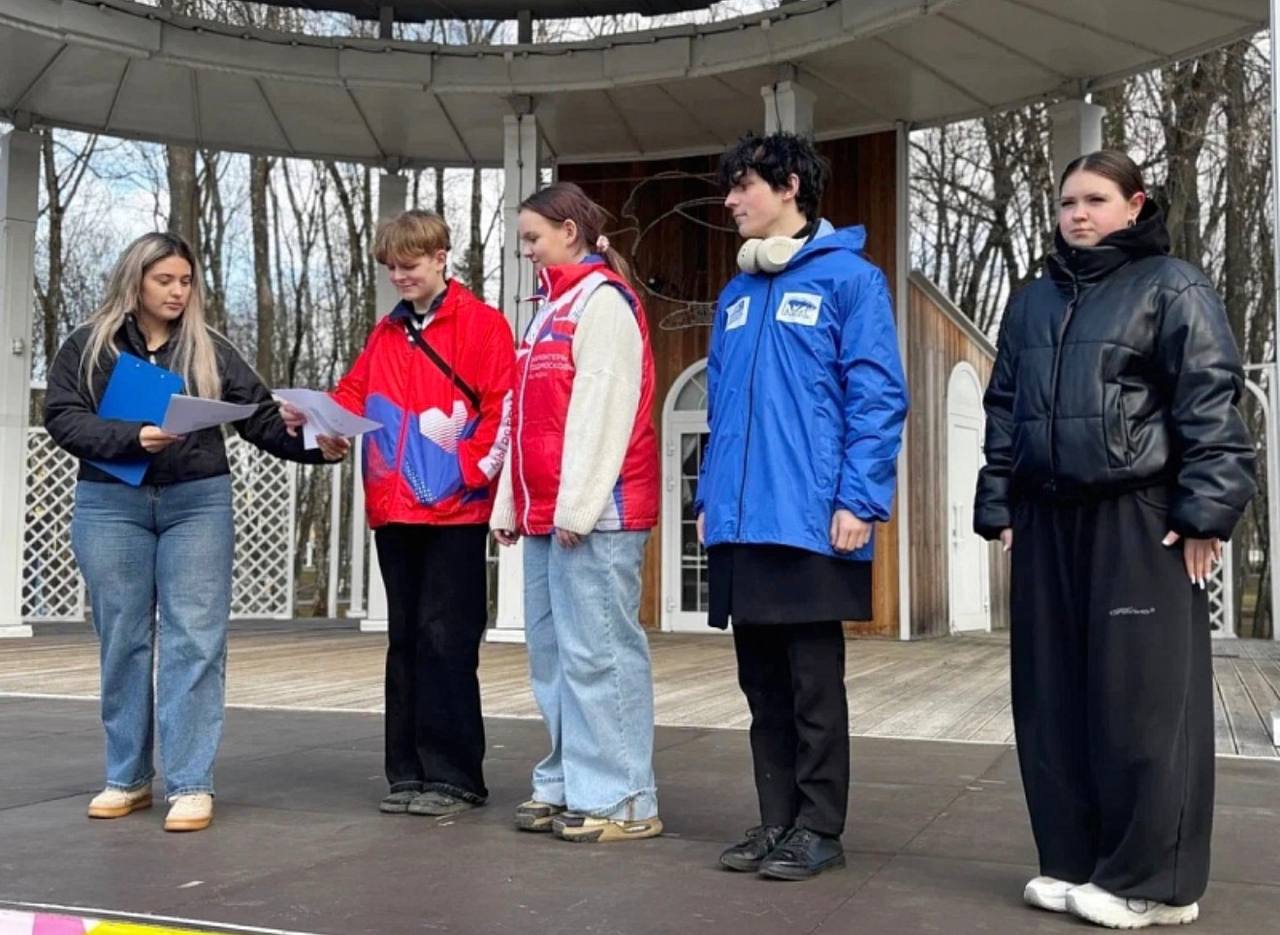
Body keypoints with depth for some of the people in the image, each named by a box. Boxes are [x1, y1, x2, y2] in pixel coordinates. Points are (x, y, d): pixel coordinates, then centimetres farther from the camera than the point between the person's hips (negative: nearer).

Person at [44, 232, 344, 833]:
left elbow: (262, 417, 3)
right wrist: (133, 437, -19)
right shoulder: (88, 347, 7)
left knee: (195, 642, -6)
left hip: (197, 504, 0)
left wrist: (315, 446, -13)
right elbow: (63, 418, -4)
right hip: (111, 506, 0)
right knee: (123, 642, 7)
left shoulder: (211, 351, 10)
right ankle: (127, 778, 18)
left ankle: (191, 784, -3)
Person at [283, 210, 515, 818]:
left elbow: (502, 408, -8)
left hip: (455, 511, -6)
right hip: (393, 512, 6)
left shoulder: (481, 323, -3)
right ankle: (408, 773, 18)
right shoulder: (386, 334, 17)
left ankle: (454, 776, 4)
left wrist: (471, 472, -14)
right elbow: (353, 397, 14)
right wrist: (313, 414, -4)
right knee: (405, 640, 10)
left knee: (446, 641, -5)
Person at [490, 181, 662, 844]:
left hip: (593, 514, -9)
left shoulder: (602, 299, -6)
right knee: (553, 652, 10)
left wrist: (577, 505, -19)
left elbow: (602, 408, -15)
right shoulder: (552, 307, 22)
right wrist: (510, 503, 18)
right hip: (546, 513, 9)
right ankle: (569, 786, 18)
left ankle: (621, 800, -2)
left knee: (597, 653, -8)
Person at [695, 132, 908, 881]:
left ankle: (820, 828, 14)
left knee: (814, 685, 3)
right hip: (740, 522, 7)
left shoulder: (849, 277, -4)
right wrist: (710, 497, 13)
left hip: (810, 520, -6)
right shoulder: (736, 295, 16)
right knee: (763, 684, 13)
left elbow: (877, 396, -10)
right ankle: (777, 820, 23)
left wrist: (859, 499, -16)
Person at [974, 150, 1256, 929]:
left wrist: (1205, 510, -15)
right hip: (1048, 521, 6)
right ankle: (1072, 863, 19)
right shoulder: (1033, 301, 18)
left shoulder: (1173, 287, 0)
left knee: (1143, 697, -3)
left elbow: (1212, 405, -8)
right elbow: (1004, 410, 19)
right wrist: (999, 507, 12)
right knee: (1055, 698, 8)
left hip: (1140, 519, -6)